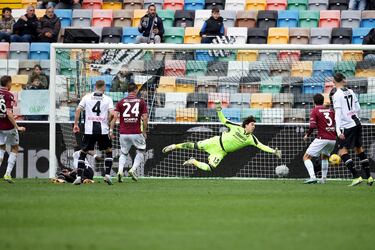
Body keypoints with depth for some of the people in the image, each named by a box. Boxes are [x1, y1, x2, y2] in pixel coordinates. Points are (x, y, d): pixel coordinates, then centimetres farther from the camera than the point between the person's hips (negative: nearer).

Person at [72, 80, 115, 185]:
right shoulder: (107, 99, 4)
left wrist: (76, 124, 5)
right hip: (103, 130, -1)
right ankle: (107, 175, 6)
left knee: (83, 152, 9)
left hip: (89, 130, 1)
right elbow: (111, 114, -7)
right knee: (109, 151, 17)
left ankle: (79, 177, 1)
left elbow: (78, 110, -1)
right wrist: (110, 128, 7)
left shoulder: (87, 97, 8)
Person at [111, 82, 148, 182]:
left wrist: (111, 130, -1)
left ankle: (120, 170, -4)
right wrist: (144, 132, 8)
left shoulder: (121, 102, 5)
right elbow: (145, 118, -2)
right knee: (141, 152, 16)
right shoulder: (141, 102, 2)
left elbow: (115, 117, -4)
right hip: (136, 133, -2)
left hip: (123, 133, 2)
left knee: (123, 153, 18)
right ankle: (133, 169, -3)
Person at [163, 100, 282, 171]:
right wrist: (219, 109, -18)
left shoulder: (251, 139, -8)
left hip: (221, 152, 2)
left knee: (210, 168, -17)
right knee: (195, 145, -3)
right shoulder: (236, 127, -11)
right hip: (216, 142, -2)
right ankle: (174, 146, 19)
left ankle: (194, 162, 9)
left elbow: (261, 146, -13)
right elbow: (223, 120, -4)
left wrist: (274, 151, -26)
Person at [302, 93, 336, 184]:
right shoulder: (330, 110, 13)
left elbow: (312, 126, -12)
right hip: (333, 139, 6)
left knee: (306, 157, 0)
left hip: (322, 138, -6)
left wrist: (307, 135, 3)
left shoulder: (315, 111, -1)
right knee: (324, 157, 31)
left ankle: (312, 177, -18)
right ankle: (323, 178, 25)